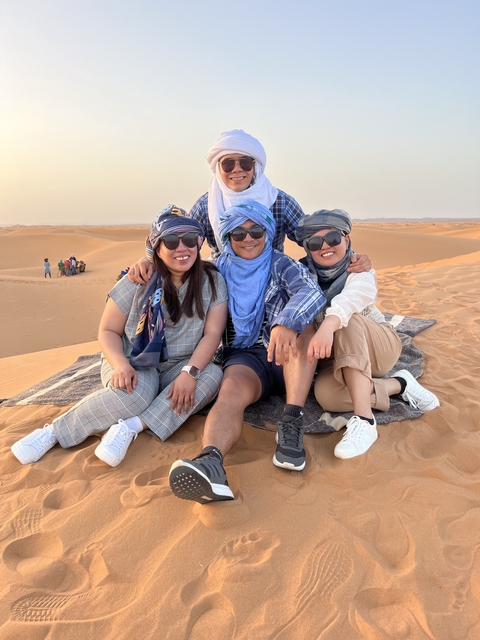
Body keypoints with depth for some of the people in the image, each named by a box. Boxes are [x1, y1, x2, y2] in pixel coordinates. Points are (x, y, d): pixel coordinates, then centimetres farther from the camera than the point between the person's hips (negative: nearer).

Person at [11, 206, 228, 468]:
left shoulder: (212, 281, -7)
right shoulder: (139, 282, -10)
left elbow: (212, 333, -13)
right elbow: (108, 331, -6)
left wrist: (190, 371, -29)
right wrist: (121, 365, -25)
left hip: (180, 365, 3)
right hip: (133, 361, -2)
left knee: (212, 375, -30)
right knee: (131, 395, -35)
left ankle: (130, 427, -31)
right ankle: (53, 432, -15)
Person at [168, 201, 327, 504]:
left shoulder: (281, 264, 1)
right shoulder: (218, 271, 10)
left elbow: (313, 292, -20)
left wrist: (287, 322, -40)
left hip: (289, 359, 0)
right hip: (245, 357, 0)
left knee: (300, 321, -30)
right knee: (232, 389, -33)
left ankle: (292, 423, -36)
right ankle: (211, 462, -61)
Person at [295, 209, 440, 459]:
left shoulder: (360, 271, -15)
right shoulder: (302, 273, -2)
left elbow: (353, 296, -38)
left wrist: (328, 325, -59)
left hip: (379, 345, -2)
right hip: (335, 356, 2)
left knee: (347, 321, -36)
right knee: (326, 394, -33)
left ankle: (364, 420, -41)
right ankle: (397, 385, -11)